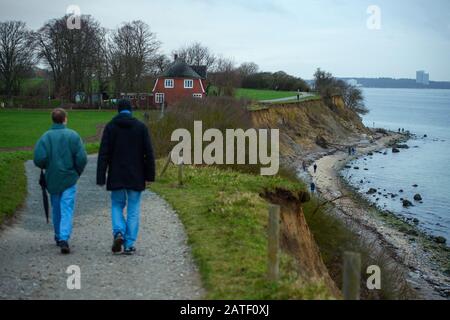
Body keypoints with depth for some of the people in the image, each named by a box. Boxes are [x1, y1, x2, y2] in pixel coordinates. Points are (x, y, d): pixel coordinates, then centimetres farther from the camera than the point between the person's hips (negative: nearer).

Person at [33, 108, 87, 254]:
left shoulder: (46, 137, -6)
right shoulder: (73, 136, -7)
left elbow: (39, 159, -14)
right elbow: (82, 158, -11)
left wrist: (47, 168, 8)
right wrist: (77, 172, 7)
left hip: (52, 180, 2)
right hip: (69, 179, -2)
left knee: (56, 209, 17)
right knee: (67, 209, -3)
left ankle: (58, 237, 29)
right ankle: (64, 238, -18)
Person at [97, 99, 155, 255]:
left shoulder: (110, 127, -1)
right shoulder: (141, 127, -1)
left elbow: (103, 154, -5)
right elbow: (149, 153, -3)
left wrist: (101, 178, -3)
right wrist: (149, 176, 2)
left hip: (116, 176, 0)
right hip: (136, 177, 0)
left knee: (117, 205, 16)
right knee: (133, 209, 7)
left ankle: (118, 232, -8)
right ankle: (129, 244, 6)